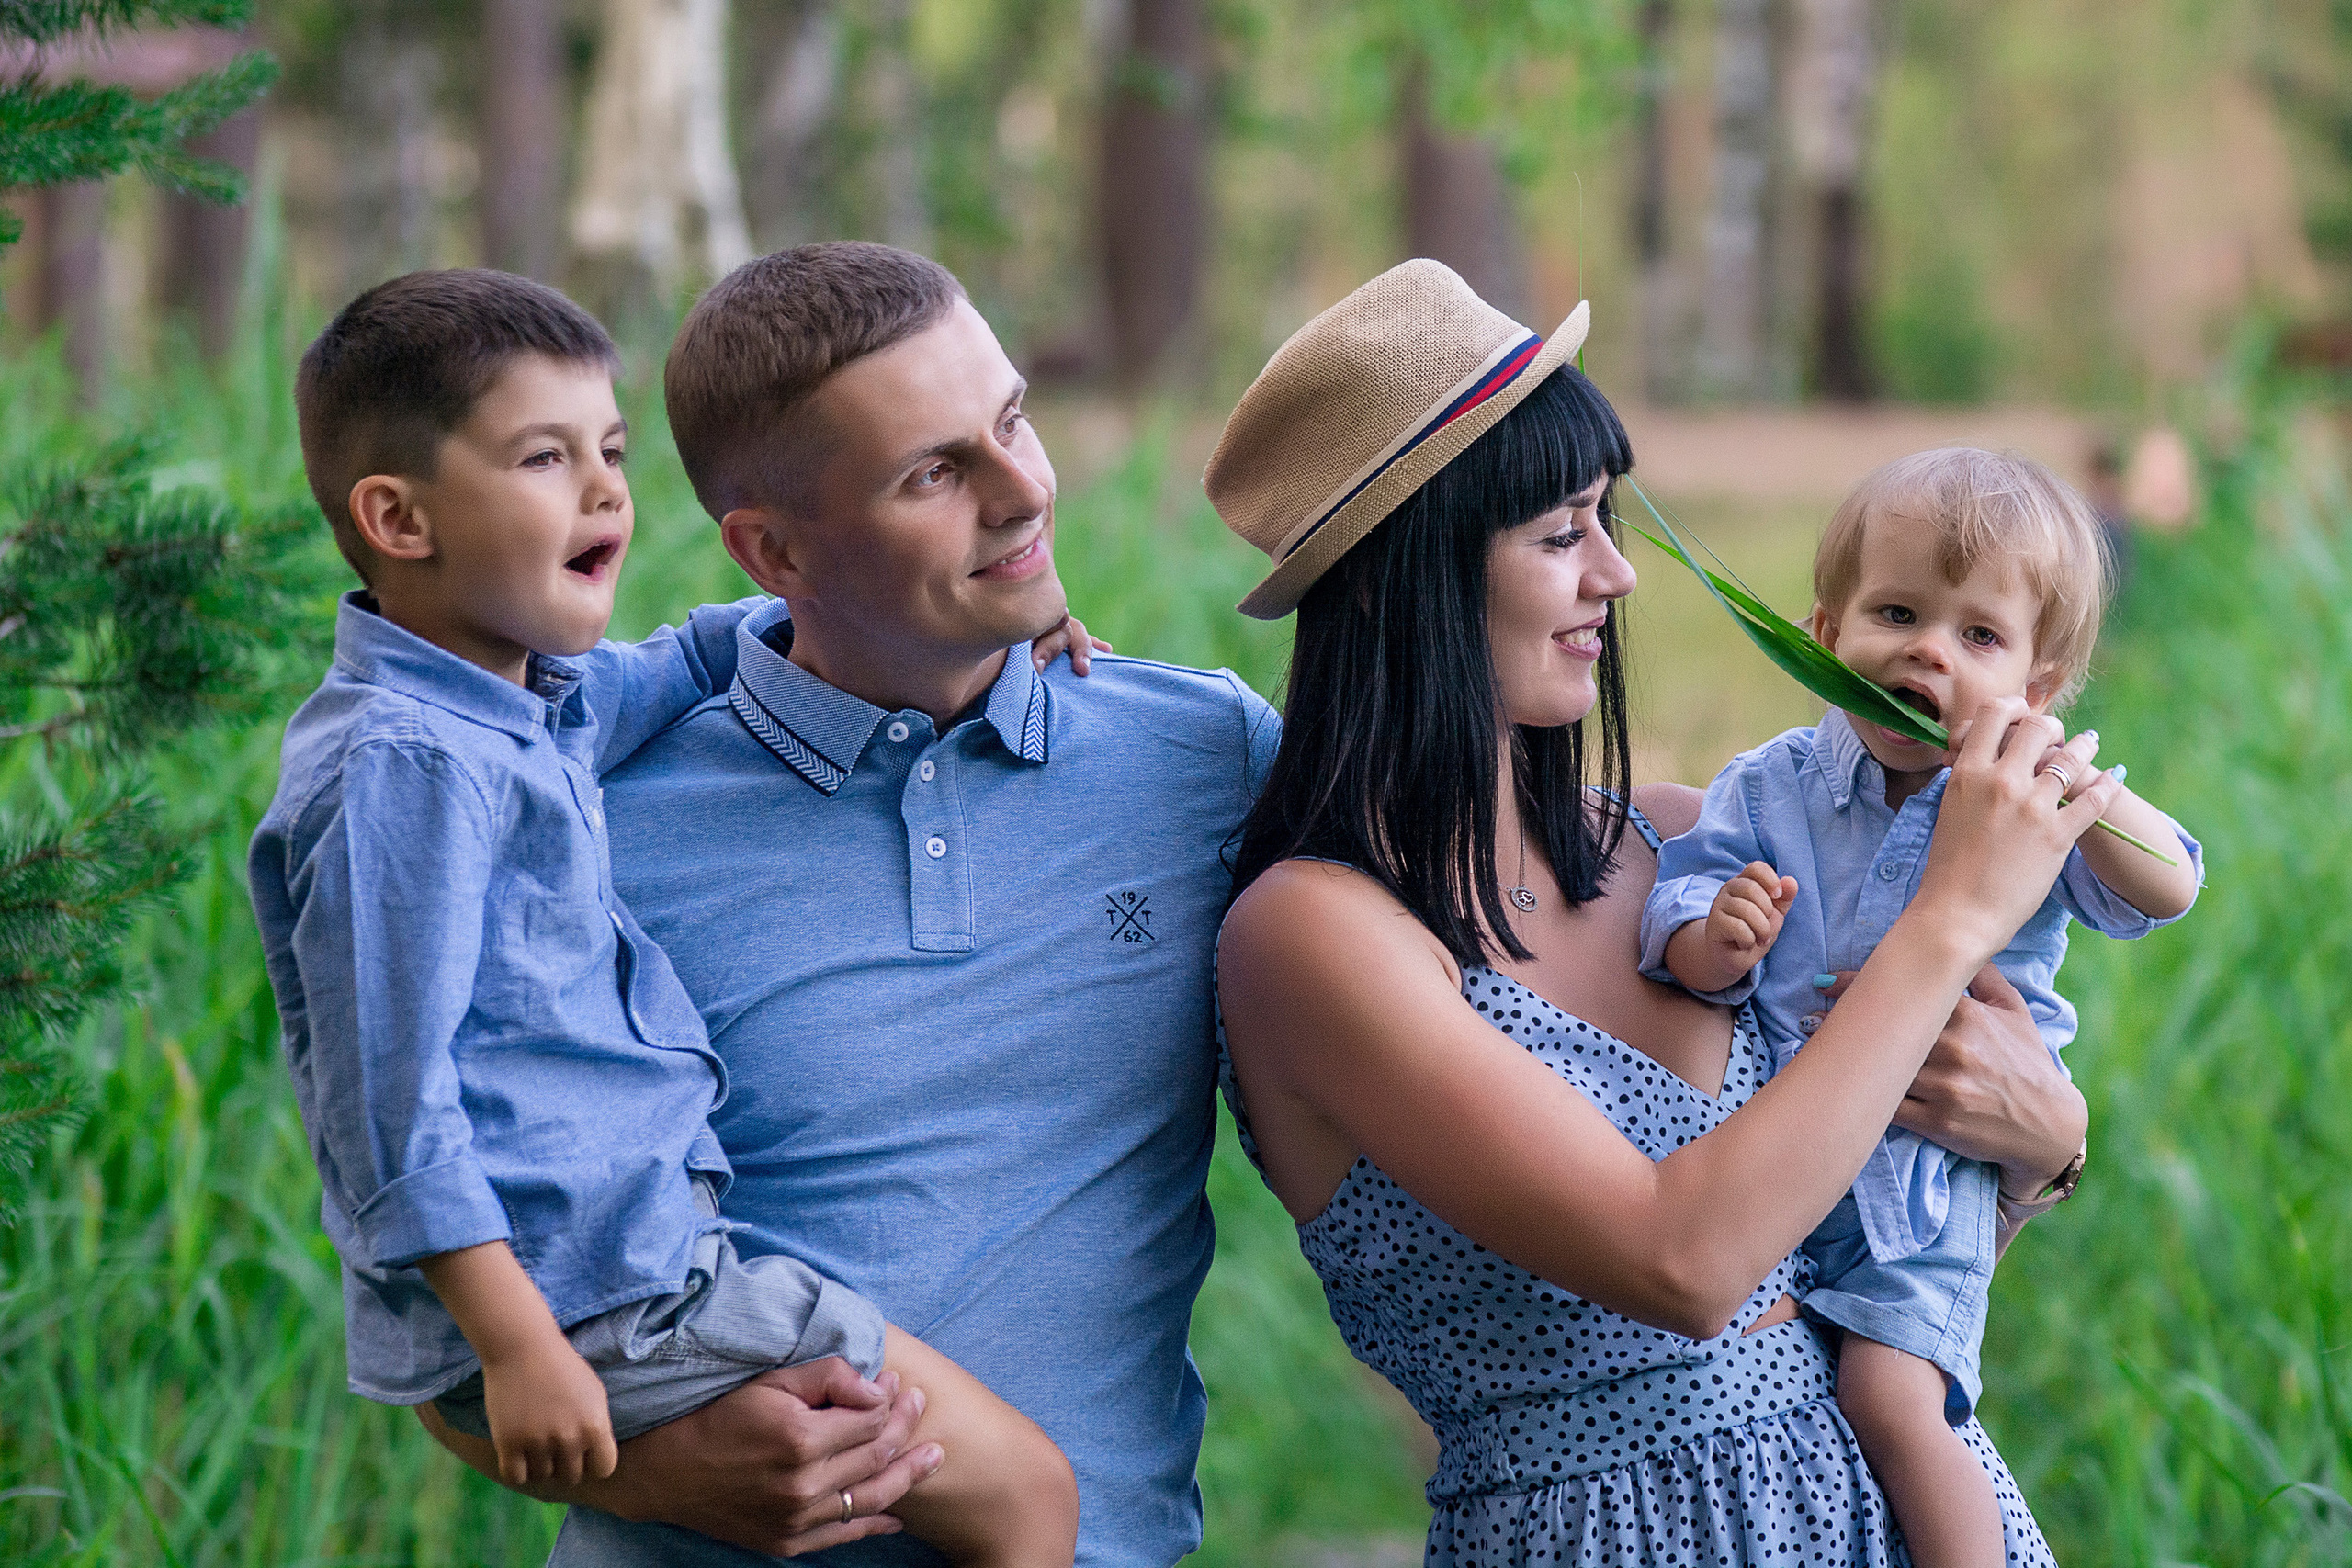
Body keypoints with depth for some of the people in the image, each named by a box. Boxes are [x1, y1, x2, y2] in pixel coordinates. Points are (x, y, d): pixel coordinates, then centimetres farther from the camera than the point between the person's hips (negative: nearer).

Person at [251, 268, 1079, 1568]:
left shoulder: (539, 705, 12)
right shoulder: (403, 769, -18)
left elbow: (682, 666, 33)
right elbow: (388, 1091, -21)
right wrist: (519, 1348, -24)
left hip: (648, 1252, 10)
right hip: (581, 1300, -10)